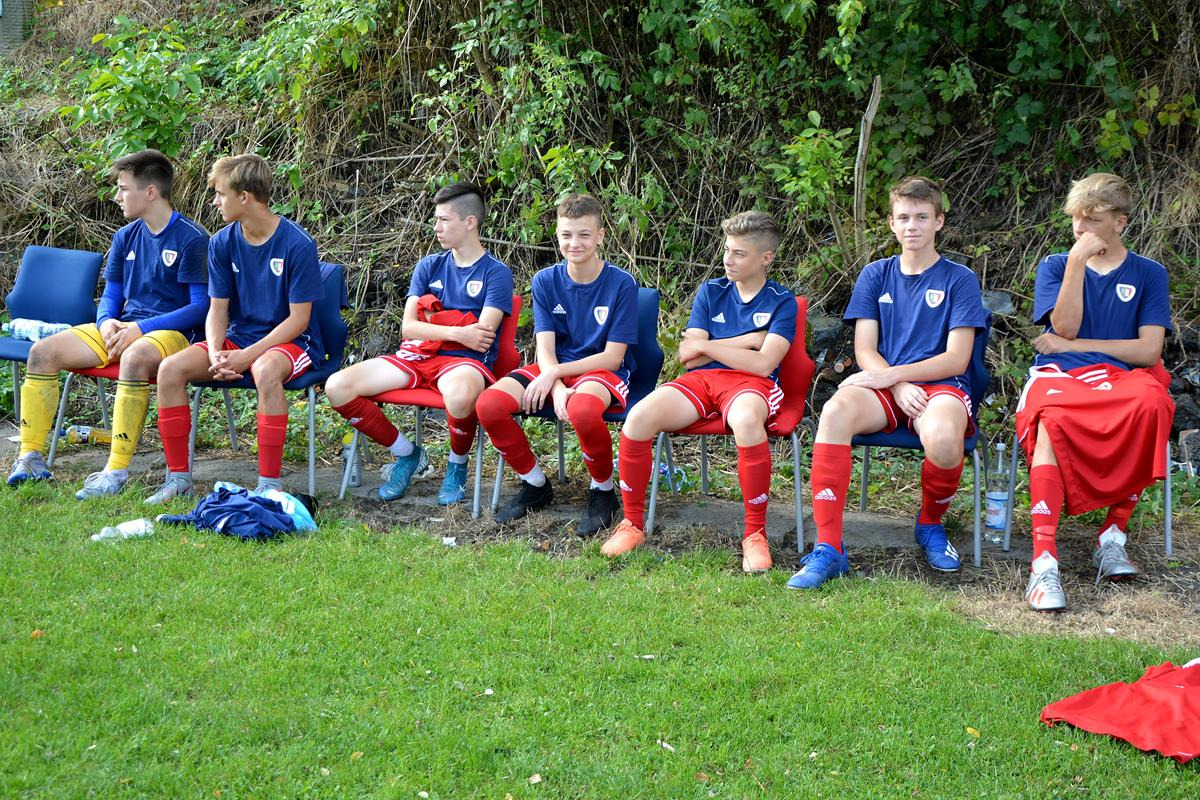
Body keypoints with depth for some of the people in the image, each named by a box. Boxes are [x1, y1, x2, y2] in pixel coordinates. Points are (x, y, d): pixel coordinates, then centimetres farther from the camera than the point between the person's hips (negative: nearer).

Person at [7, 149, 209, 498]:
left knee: (135, 358, -41)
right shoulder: (126, 237, 13)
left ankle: (116, 471, -39)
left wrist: (142, 328, -19)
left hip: (170, 331, -7)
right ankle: (30, 457, -7)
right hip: (123, 328, 7)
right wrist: (107, 322, -6)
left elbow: (201, 306, -13)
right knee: (43, 351, -10)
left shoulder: (192, 239, -9)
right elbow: (111, 295, 19)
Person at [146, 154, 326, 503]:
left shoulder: (298, 244, -16)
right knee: (171, 369, -18)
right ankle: (178, 477, -7)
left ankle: (269, 484, -32)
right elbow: (218, 310, 3)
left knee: (265, 370, -41)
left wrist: (247, 356, -24)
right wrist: (216, 355, -18)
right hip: (239, 336, 6)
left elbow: (299, 318, -16)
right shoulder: (223, 242, 1)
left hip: (292, 341, -6)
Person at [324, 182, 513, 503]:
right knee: (337, 387, -15)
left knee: (459, 393, -44)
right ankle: (406, 453, 6)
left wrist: (429, 325, -2)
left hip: (465, 360, -5)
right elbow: (409, 327, 3)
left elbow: (482, 336, -12)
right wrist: (456, 332, -12)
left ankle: (457, 466, -9)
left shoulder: (496, 273, 2)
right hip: (416, 356, 5)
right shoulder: (429, 266, 16)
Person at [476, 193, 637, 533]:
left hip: (602, 371, -5)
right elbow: (545, 349, -4)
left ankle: (603, 490, -11)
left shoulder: (621, 283, -9)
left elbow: (613, 357, -11)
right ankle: (535, 484, 3)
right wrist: (556, 389, -25)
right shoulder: (545, 281, 2)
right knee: (488, 405, -21)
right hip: (554, 370, 5)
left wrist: (555, 373, -19)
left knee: (582, 410, -41)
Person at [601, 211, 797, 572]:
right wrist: (746, 340, 0)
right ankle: (632, 523, -9)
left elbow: (763, 363, -9)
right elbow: (687, 355, 7)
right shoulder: (711, 291, 16)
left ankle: (755, 534, -28)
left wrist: (707, 346, -1)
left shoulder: (781, 302, 5)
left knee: (746, 420, -43)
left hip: (750, 383, -4)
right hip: (700, 380, 4)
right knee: (639, 417, -27)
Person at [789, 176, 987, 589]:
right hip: (885, 385, 2)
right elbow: (864, 351, 7)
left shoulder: (959, 279, 6)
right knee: (835, 411, -34)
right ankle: (828, 549, -34)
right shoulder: (875, 275, 15)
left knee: (942, 437, -39)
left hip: (941, 385, -2)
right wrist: (899, 388, -13)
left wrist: (891, 374, -12)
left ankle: (930, 524, -2)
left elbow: (956, 359, -3)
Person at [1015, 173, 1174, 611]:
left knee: (1151, 400, -37)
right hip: (1060, 377, 0)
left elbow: (1149, 350, 2)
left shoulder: (1148, 274, 14)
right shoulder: (1055, 266, 16)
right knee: (1051, 419, -38)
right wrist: (1077, 262, -5)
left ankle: (1113, 534, -24)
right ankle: (1043, 561, -46)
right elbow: (1065, 327, 0)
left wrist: (1071, 345, 0)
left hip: (1120, 378, 1)